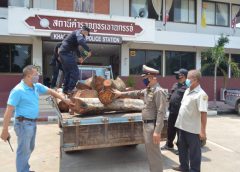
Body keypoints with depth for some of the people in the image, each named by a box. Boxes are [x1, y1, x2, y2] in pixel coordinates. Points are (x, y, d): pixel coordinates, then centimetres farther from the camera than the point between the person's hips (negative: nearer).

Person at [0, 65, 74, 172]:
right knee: (24, 150, 3)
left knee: (30, 148, 22)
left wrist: (64, 99, 11)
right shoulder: (18, 90, -19)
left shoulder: (36, 86, 4)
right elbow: (9, 111, -19)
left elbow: (50, 91, 16)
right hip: (24, 124, -9)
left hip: (32, 123, 9)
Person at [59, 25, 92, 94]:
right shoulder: (79, 33, -5)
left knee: (67, 73, 14)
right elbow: (81, 41, -28)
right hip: (67, 53, -10)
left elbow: (76, 47, 34)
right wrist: (89, 50, -23)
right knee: (75, 72, -7)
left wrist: (80, 56, 31)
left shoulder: (76, 33, 25)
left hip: (63, 52, 10)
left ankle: (65, 90, 17)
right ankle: (70, 90, -8)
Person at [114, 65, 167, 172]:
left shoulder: (158, 91, -18)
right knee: (150, 152, 19)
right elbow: (136, 94, 28)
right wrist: (121, 93, 35)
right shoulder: (147, 90, 11)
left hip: (153, 126, -10)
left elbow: (161, 112, -23)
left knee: (154, 153, 0)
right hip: (146, 124, 10)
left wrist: (157, 131, -26)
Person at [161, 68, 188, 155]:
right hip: (172, 111, 8)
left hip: (180, 113, -8)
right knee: (170, 129, 20)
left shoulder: (186, 87, -14)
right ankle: (169, 145, 37)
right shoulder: (175, 85, 13)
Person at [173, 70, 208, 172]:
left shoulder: (201, 94, -18)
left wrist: (203, 130, -23)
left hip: (193, 129, -8)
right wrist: (180, 122, 17)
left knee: (194, 151, 9)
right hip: (182, 126, 8)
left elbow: (203, 113, -21)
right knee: (182, 148, 21)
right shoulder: (187, 91, 8)